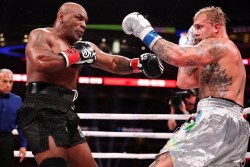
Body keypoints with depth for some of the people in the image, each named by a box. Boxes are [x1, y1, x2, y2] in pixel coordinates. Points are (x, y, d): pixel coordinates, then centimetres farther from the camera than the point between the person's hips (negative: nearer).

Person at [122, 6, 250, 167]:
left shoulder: (217, 45, 0)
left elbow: (177, 57, -18)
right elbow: (184, 81, 27)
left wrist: (146, 33, -8)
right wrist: (188, 45, 30)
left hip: (216, 118, -10)